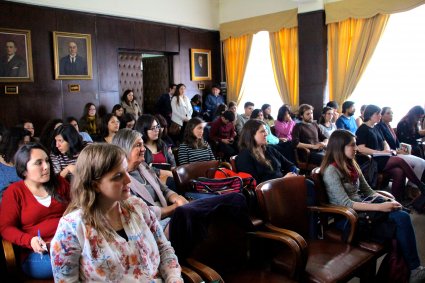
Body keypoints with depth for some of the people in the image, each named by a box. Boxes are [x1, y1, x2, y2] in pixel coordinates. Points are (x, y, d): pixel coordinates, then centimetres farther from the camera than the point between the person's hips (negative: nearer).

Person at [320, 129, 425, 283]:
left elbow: (367, 190, 14)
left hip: (361, 208, 7)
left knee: (403, 217, -19)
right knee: (402, 220, -20)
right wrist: (379, 207, -24)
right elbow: (345, 204, -21)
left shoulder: (351, 165, 10)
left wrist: (387, 200, -5)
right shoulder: (331, 170, -15)